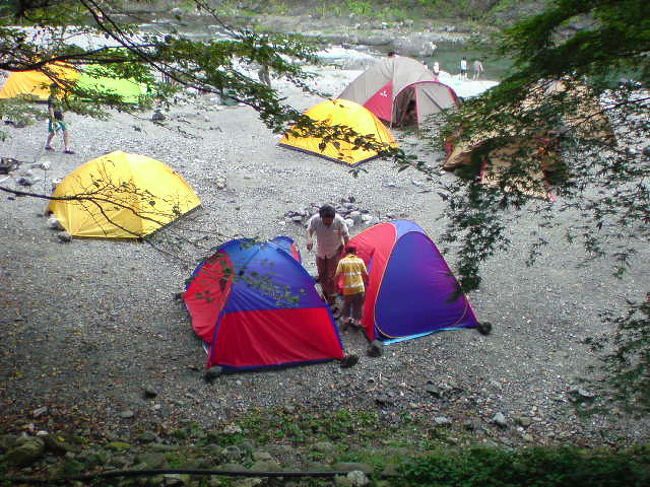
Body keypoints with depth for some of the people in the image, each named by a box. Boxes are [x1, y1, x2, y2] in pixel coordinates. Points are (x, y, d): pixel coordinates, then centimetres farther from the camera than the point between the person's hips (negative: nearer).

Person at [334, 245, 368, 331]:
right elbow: (366, 274, 5)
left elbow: (337, 275, -5)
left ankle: (346, 320, 20)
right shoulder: (360, 260, 4)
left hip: (348, 289, -1)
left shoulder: (342, 261, -1)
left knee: (346, 305, 21)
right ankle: (356, 322, 21)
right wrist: (366, 282, 23)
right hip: (359, 288, 1)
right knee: (358, 306, 15)